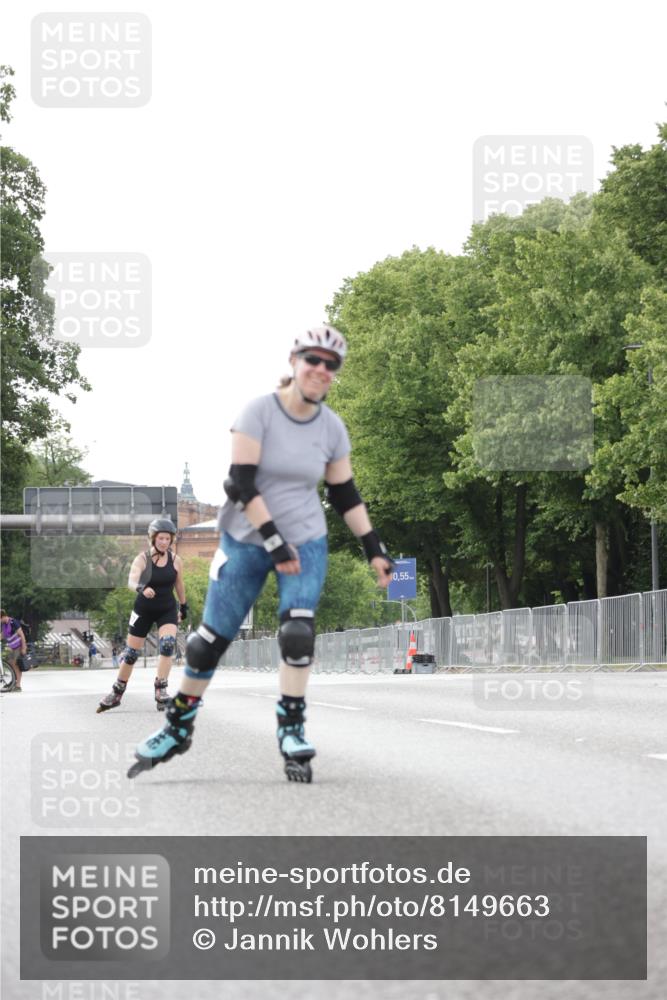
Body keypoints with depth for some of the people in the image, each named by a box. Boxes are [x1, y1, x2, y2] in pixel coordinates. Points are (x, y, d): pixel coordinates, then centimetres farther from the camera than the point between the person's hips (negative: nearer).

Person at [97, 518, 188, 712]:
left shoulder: (175, 561, -5)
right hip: (144, 610, -1)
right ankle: (116, 693, 24)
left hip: (167, 610, 1)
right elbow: (131, 581, -31)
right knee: (131, 653, 6)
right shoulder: (143, 559, -15)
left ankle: (161, 692, -14)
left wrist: (184, 607, 21)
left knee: (167, 645, -22)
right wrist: (142, 588, -52)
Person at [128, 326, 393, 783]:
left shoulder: (332, 428, -2)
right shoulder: (259, 412, -14)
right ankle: (178, 728, 19)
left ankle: (292, 731, -9)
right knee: (212, 638, 1)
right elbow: (241, 484, -18)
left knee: (298, 632, -19)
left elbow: (346, 494, 9)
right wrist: (273, 541, -23)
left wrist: (375, 549, 5)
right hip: (245, 539, -2)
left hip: (306, 541, 2)